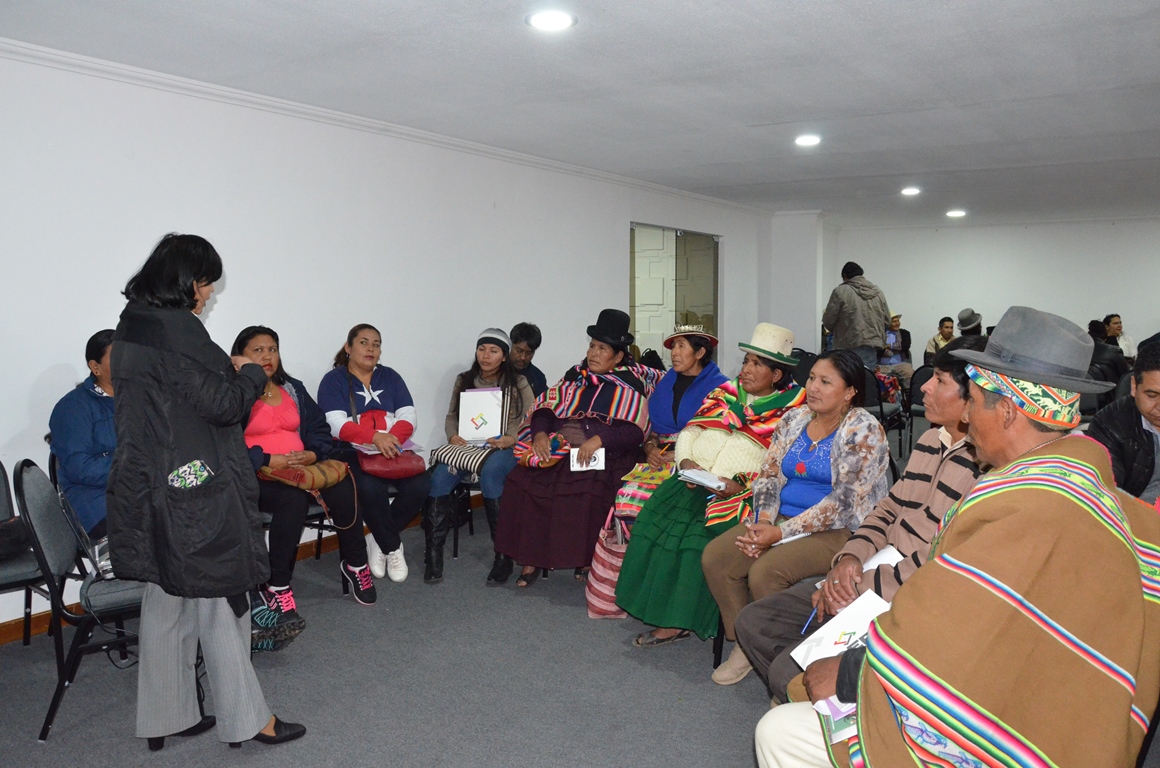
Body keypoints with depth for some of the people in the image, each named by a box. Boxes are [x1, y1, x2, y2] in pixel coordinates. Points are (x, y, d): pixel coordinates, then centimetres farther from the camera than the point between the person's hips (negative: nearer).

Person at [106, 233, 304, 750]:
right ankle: (245, 718, 15)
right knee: (218, 599, 2)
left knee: (166, 602, 16)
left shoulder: (133, 325, 11)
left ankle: (165, 717, 29)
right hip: (193, 490, -10)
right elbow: (224, 403, -19)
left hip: (150, 490, 10)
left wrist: (226, 371, 12)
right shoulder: (173, 328, -20)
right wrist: (251, 373, -1)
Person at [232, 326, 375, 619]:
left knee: (343, 489, -23)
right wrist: (267, 461, -23)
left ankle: (356, 564, -3)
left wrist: (312, 454, -4)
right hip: (256, 476, -5)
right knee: (294, 498, -37)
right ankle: (276, 585, -24)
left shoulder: (293, 389, 20)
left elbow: (319, 429, 17)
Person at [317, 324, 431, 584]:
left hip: (394, 450, 4)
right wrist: (375, 438, -28)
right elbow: (338, 425, -11)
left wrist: (392, 438, -19)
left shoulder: (390, 377, 16)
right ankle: (393, 547, -8)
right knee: (371, 487, -35)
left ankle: (379, 540, -1)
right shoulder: (334, 380, 5)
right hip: (352, 452, -3)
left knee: (420, 485, -25)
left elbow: (408, 418, 4)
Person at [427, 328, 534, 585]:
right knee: (439, 476, -28)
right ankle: (434, 552, -20)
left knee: (489, 474, -38)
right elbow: (451, 416, 17)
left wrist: (510, 440, -16)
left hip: (505, 449, -3)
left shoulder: (518, 384, 6)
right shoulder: (464, 381, 16)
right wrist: (453, 435, -5)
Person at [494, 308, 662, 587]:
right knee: (520, 481, -18)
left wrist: (599, 439, -24)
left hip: (601, 455, -5)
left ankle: (586, 557, -9)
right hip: (557, 448, 5)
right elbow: (545, 408, 12)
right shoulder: (575, 377, 17)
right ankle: (531, 558, -5)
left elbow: (634, 431, -9)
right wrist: (540, 433, -9)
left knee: (585, 491, -34)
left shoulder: (629, 388, 2)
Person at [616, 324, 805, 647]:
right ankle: (666, 616, -9)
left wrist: (740, 483, -19)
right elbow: (689, 431, 15)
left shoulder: (791, 409, 4)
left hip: (741, 492, -5)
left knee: (701, 534, -27)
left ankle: (679, 620, -13)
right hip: (695, 482, 5)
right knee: (655, 519, -17)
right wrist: (686, 460, -5)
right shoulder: (725, 393, 19)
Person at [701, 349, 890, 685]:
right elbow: (769, 474, 8)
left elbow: (844, 502, -18)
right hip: (781, 518, 7)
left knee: (764, 572, -28)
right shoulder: (794, 419, 9)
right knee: (714, 557, -14)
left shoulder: (863, 431, -11)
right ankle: (744, 643, 3)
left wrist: (781, 533, -21)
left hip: (837, 530, -7)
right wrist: (764, 520, -12)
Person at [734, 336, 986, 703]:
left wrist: (856, 590, -16)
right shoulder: (930, 440, 10)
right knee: (752, 621, 5)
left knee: (787, 673, -18)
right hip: (864, 578, 9)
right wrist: (851, 557, -3)